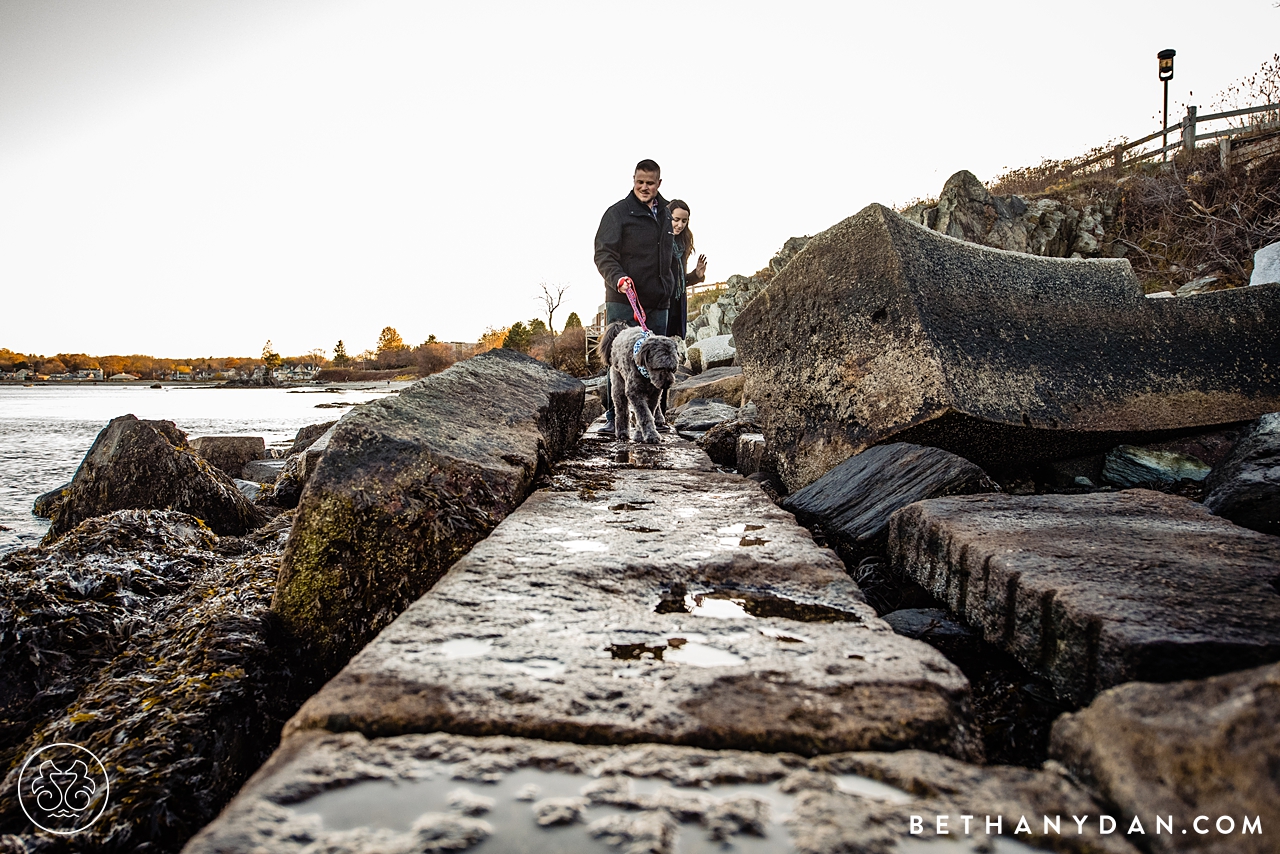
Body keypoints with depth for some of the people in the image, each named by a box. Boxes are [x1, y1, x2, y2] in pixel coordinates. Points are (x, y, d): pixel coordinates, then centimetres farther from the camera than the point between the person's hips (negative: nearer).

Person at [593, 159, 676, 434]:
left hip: (658, 303, 6)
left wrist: (668, 288, 24)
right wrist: (618, 278, -26)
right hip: (623, 301, -6)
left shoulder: (664, 214, 17)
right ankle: (613, 417, 2)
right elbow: (603, 254, -8)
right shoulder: (617, 212, -3)